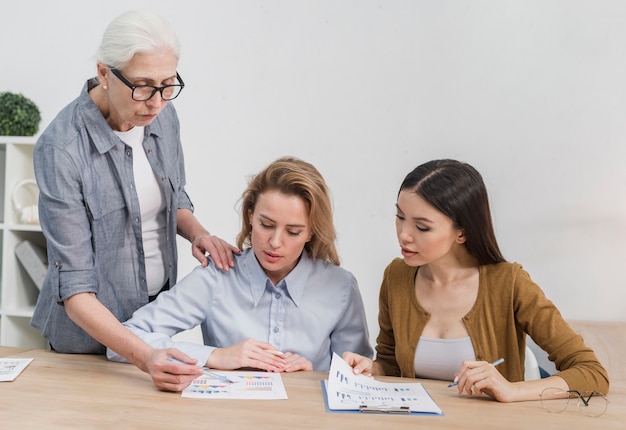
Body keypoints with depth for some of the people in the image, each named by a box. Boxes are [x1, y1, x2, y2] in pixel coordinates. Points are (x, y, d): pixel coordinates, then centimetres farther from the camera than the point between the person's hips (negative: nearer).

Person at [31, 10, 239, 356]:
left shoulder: (162, 116, -7)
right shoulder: (60, 150, -25)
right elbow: (74, 286, -25)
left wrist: (197, 233, -11)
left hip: (160, 307, 5)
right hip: (94, 327, -5)